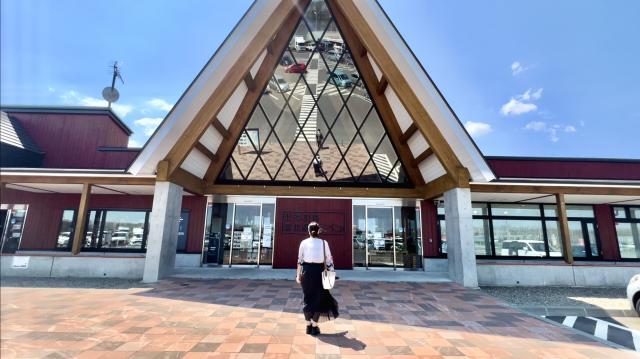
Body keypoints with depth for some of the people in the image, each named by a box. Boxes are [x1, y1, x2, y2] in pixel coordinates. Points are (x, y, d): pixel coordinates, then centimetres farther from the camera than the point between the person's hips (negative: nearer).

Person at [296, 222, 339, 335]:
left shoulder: (303, 243, -3)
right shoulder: (324, 243, -5)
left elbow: (300, 260, 0)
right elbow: (329, 260, -3)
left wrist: (298, 275, 8)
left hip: (306, 272, 1)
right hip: (319, 272, -1)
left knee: (308, 299, 16)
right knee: (318, 299, 14)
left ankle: (308, 326, 25)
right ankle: (314, 327, 18)